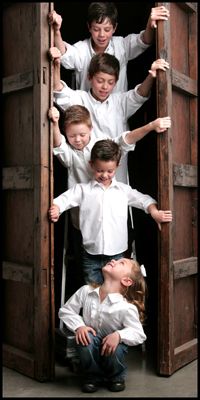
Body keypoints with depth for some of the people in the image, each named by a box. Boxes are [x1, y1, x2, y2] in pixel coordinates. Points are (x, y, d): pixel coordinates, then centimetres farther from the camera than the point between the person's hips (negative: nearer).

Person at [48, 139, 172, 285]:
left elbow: (143, 199, 8)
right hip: (92, 255, -1)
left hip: (117, 254, 1)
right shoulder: (83, 189, 2)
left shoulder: (124, 190, 7)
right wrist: (55, 209, -27)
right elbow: (65, 198, -5)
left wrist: (155, 213, -10)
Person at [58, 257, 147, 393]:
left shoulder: (127, 308, -25)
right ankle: (93, 375, 0)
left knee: (115, 350, -34)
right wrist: (79, 326, -21)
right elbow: (65, 311, -4)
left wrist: (119, 335, -37)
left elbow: (139, 334, -19)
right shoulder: (86, 291, -16)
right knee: (86, 338, -31)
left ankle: (116, 377, 4)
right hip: (91, 345, 2)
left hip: (112, 344, -2)